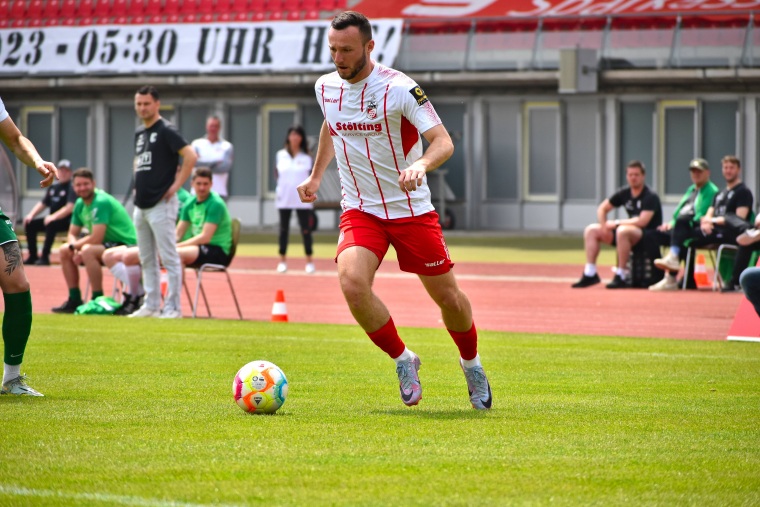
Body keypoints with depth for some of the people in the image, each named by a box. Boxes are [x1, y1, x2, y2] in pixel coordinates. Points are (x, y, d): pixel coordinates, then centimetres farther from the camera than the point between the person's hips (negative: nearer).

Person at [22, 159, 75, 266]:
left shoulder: (72, 188, -10)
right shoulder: (52, 187, 14)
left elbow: (70, 208, -22)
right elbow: (42, 204, 18)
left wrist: (54, 217, -32)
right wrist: (31, 214, 1)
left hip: (66, 221, -8)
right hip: (52, 219, 8)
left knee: (51, 225, -35)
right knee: (30, 225, -2)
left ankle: (44, 257, -32)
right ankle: (32, 256, 1)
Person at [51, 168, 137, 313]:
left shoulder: (101, 202, -23)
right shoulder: (80, 204, 5)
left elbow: (96, 238, -28)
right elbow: (72, 234, 11)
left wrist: (74, 246, -12)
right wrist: (75, 250, -12)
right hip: (108, 244, 10)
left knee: (87, 251, -34)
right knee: (64, 251, 6)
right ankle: (74, 300, 9)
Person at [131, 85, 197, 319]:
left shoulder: (166, 131, -10)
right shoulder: (139, 133, 16)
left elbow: (190, 156, -20)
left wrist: (176, 185, -17)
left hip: (161, 205, -9)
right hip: (141, 205, 9)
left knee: (169, 258, -7)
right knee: (147, 260, 12)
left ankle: (173, 307, -6)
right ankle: (151, 305, 18)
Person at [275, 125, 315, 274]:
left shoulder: (306, 157, 1)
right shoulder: (281, 155, 6)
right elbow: (278, 174, 13)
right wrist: (280, 190, 3)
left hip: (302, 199, -2)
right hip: (284, 198, 2)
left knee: (306, 229, -2)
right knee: (284, 229, 5)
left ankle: (309, 261, 3)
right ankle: (282, 260, 11)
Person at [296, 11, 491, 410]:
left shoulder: (400, 88, -17)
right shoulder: (326, 88, 0)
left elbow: (443, 142, -24)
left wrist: (421, 164, -44)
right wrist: (316, 175, 27)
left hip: (411, 209, -3)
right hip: (360, 210, 3)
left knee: (448, 298, 4)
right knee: (352, 283, -24)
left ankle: (471, 364, 36)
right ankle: (402, 360, -2)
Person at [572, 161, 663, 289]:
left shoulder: (650, 197, -14)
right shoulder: (624, 193, 6)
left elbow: (642, 221, -26)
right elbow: (602, 208, 15)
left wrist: (616, 223, -17)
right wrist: (603, 226, -5)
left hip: (649, 233, -8)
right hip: (631, 233, 8)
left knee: (622, 230, -39)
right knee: (591, 230, 2)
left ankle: (621, 276, -34)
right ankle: (590, 274, -7)